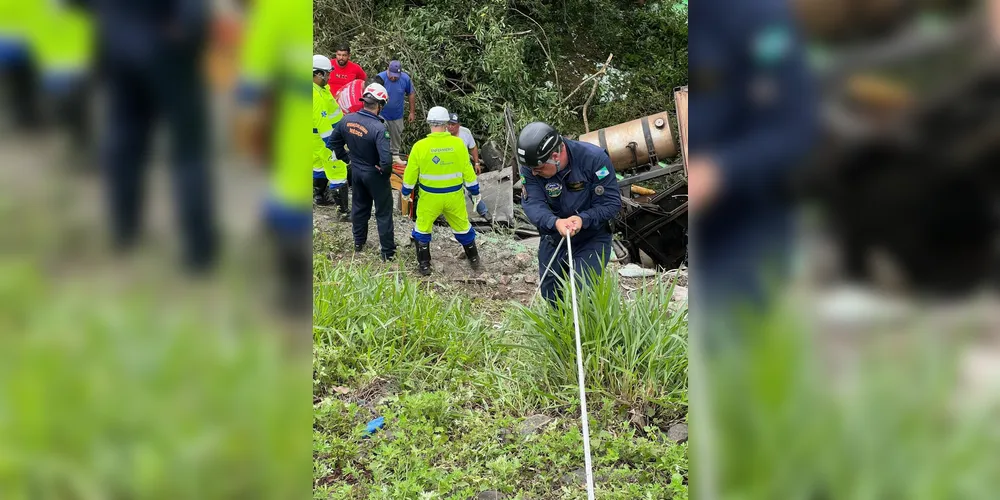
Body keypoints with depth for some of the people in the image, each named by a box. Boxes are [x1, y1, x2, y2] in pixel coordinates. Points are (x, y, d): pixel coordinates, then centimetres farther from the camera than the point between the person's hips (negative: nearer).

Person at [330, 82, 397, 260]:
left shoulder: (347, 120, -11)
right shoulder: (379, 128, -31)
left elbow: (335, 141, 5)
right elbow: (386, 160, -35)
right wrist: (385, 171, -14)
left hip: (356, 171, 6)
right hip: (375, 175, -6)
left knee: (359, 206, 26)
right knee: (383, 212, 10)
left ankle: (358, 242, 42)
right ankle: (388, 251, 20)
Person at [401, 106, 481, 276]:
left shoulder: (420, 146, -14)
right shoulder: (458, 143, -11)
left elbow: (411, 173, -5)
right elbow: (467, 170, -4)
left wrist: (406, 191, 13)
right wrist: (475, 191, 10)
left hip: (429, 196, -1)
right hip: (454, 196, 2)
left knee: (422, 229, 18)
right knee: (462, 227, 20)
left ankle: (424, 265, 21)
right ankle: (474, 260, 33)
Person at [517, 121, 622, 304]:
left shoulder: (594, 158, -26)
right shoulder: (530, 168, -19)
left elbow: (611, 203, -23)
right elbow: (533, 204, -27)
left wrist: (583, 219, -41)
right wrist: (555, 222, -48)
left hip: (591, 239, -3)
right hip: (553, 239, 4)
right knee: (550, 295, 17)